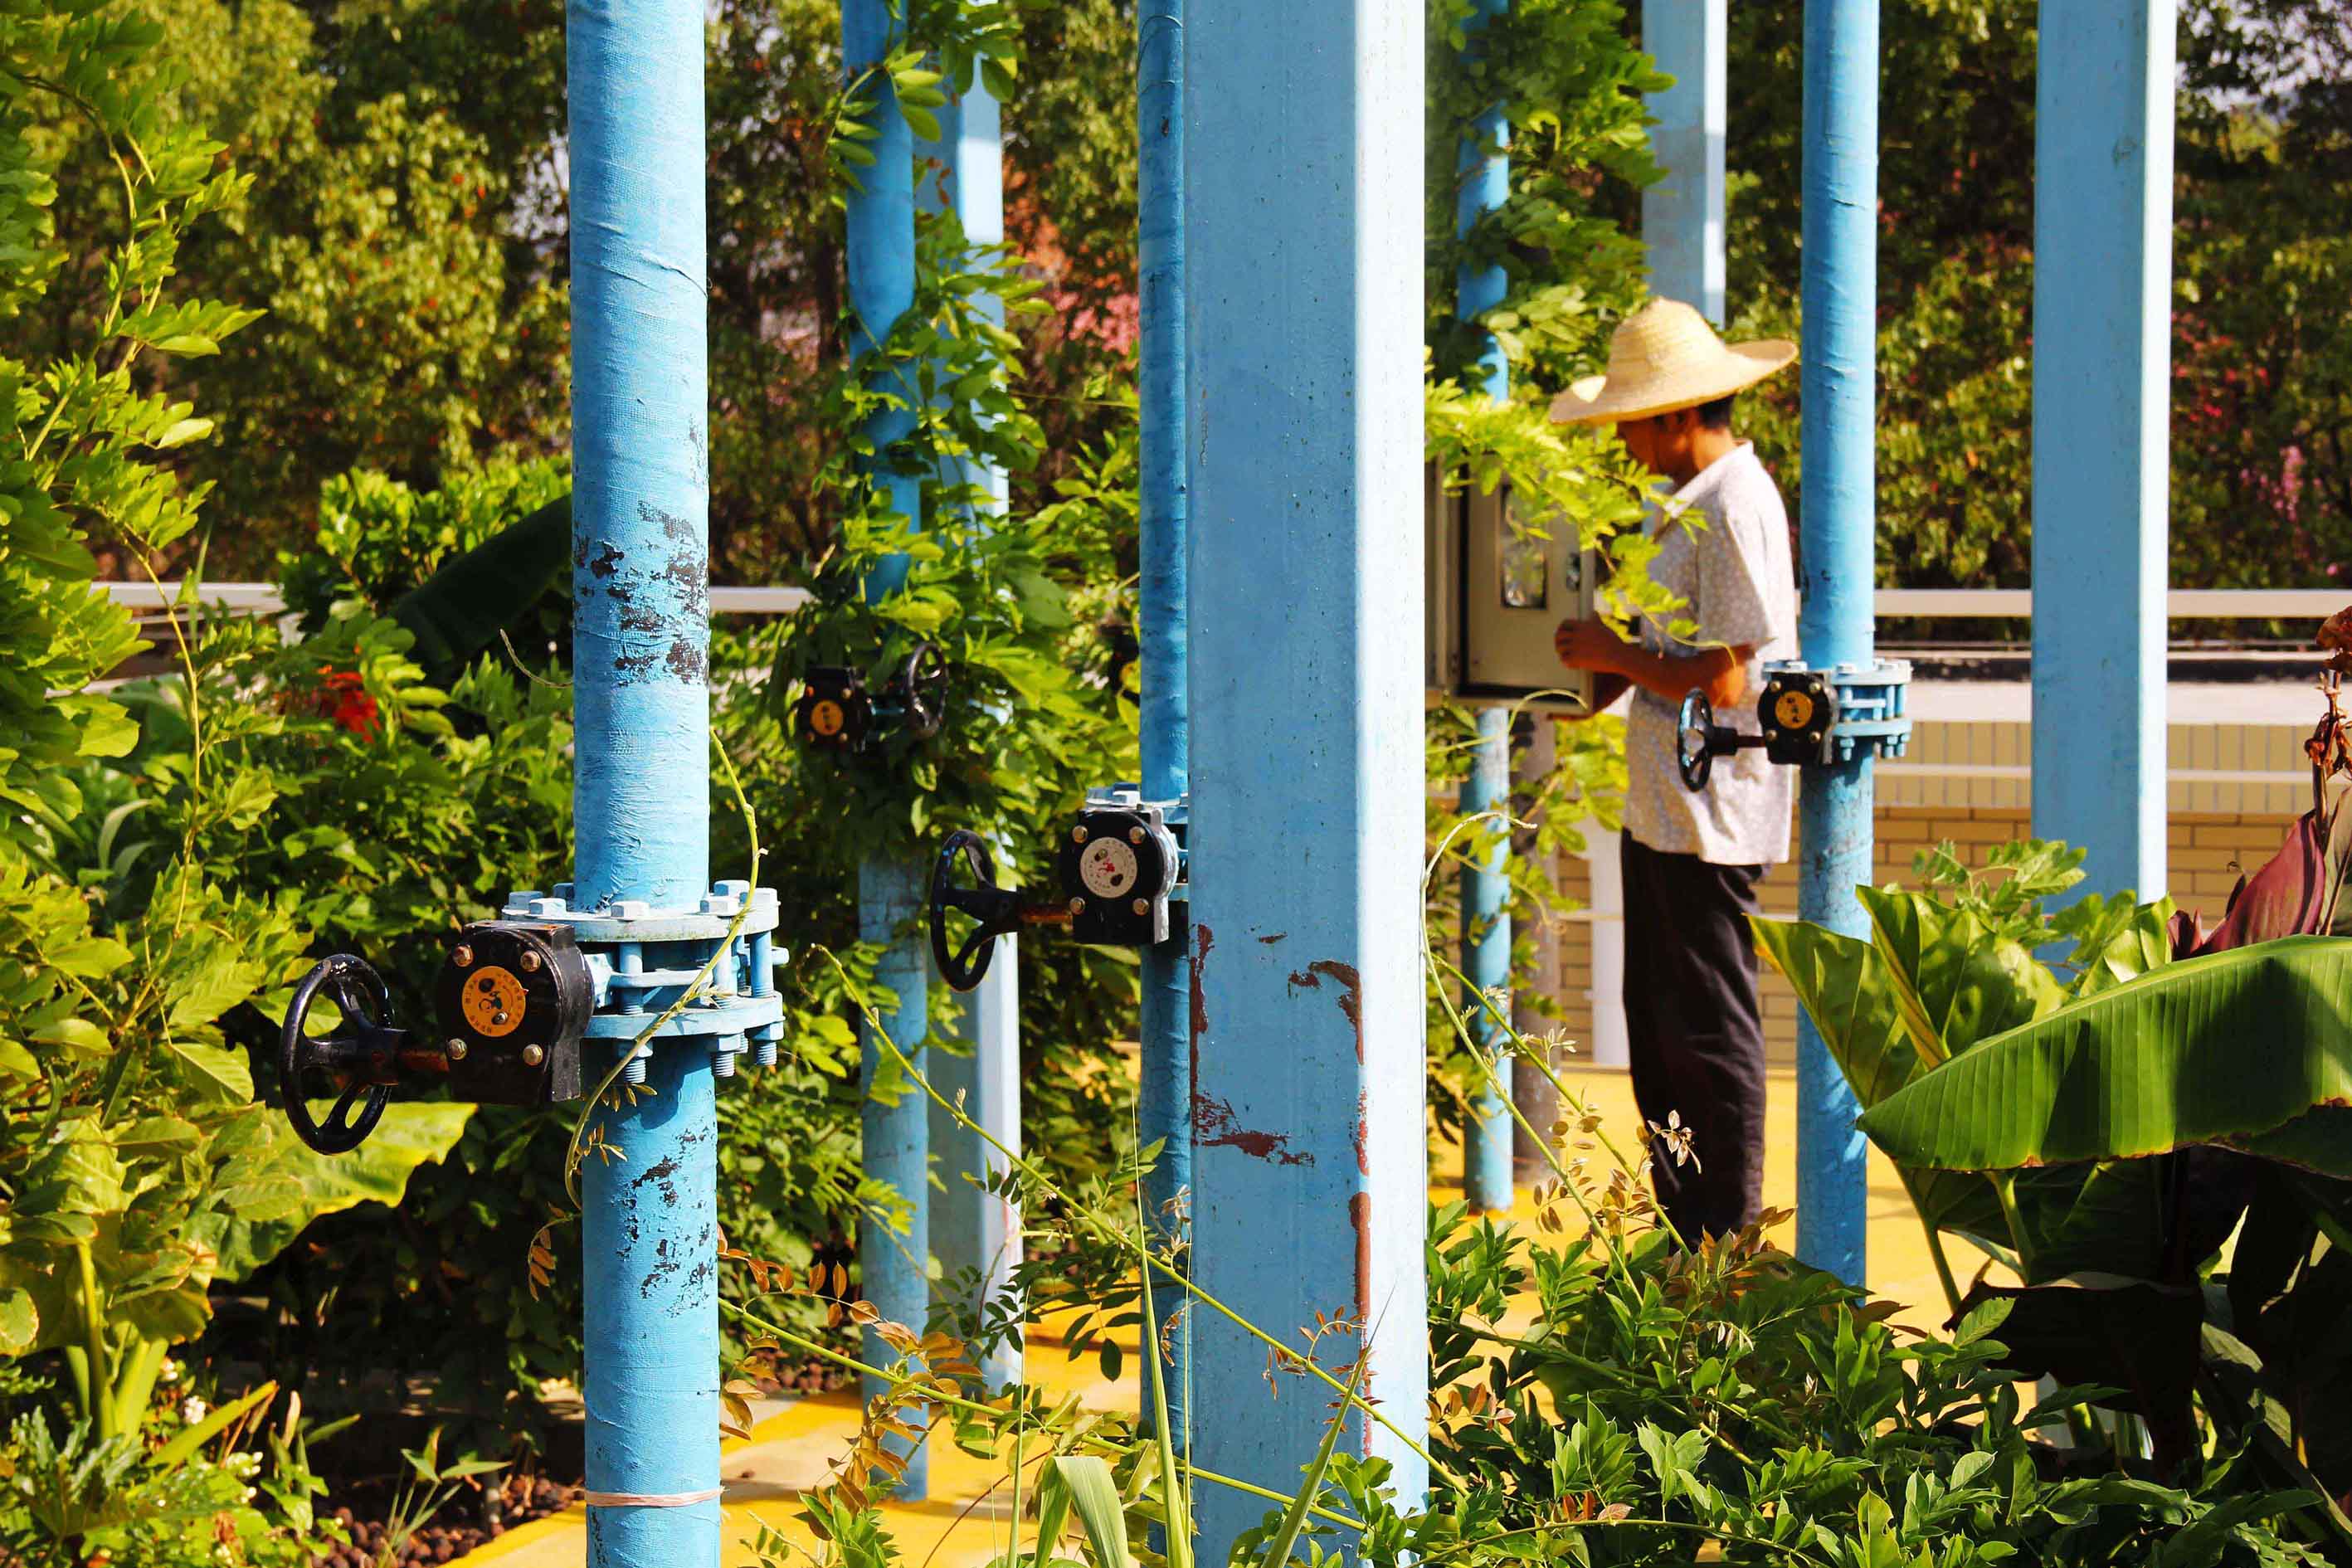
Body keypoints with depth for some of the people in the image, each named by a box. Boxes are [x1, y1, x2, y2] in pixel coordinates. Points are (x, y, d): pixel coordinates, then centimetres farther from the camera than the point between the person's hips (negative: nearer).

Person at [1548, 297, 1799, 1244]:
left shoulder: (1734, 509, -18)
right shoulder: (1692, 501, 15)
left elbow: (1721, 679, -22)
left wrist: (1611, 653, -11)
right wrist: (1607, 682, 11)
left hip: (1712, 811, -11)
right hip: (1662, 804, 11)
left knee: (1708, 1029, -4)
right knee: (1656, 1022, 15)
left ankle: (1729, 1243, 4)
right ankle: (1682, 1230, 23)